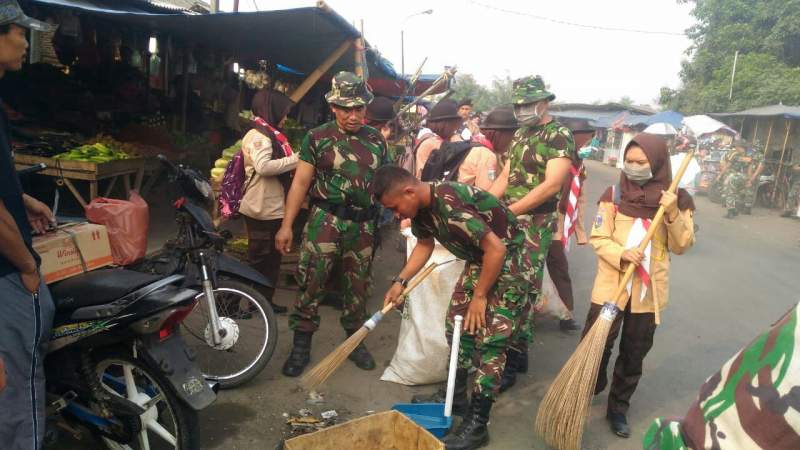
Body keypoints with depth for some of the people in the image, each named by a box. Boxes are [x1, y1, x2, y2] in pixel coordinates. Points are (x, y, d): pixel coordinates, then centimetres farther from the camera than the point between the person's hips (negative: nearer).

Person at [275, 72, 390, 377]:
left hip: (363, 223, 3)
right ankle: (301, 345, 11)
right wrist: (286, 225, -6)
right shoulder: (317, 138, -1)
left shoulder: (377, 140, 7)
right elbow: (300, 182, -1)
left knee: (358, 285, 12)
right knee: (311, 282, -3)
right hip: (326, 220, -3)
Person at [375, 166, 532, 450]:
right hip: (479, 259, 9)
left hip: (508, 259, -9)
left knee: (490, 340, -10)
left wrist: (479, 296, -19)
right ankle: (456, 397, 28)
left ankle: (477, 424, -1)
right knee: (457, 323, 12)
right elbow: (425, 244, 14)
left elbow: (497, 249, -30)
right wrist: (400, 281, 5)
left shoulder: (450, 205, -34)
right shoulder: (421, 207, -5)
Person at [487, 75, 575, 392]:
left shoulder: (559, 136, -7)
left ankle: (514, 360, 7)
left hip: (535, 225, -7)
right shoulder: (520, 135, 16)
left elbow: (552, 185, -17)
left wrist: (508, 211, -20)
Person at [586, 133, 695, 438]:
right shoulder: (614, 194, -5)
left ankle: (618, 408, 31)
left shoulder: (676, 198, -1)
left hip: (649, 289, 1)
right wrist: (621, 254, -25)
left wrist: (673, 215, -18)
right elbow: (598, 238, -6)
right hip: (611, 284, -1)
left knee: (634, 353, 13)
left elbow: (681, 246, -3)